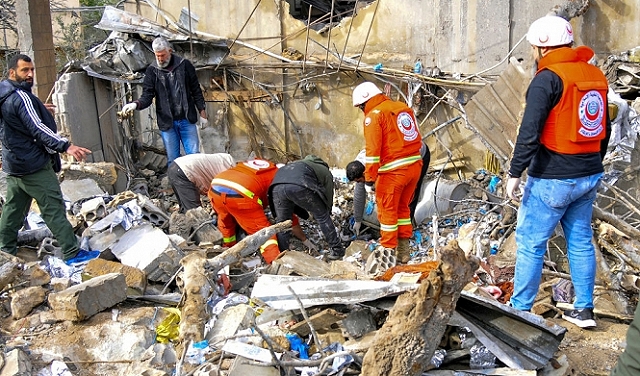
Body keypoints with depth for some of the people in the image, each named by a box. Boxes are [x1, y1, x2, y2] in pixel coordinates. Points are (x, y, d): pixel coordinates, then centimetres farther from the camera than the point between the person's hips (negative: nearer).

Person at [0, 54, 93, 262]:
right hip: (33, 165, -10)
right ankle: (72, 252, -4)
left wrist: (38, 110, 29)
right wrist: (65, 146, -39)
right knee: (54, 208, -7)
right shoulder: (21, 97, -19)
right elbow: (37, 128, -30)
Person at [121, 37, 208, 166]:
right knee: (172, 159, 6)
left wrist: (202, 113, 6)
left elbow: (196, 91, 7)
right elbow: (147, 96, -4)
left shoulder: (184, 65, 1)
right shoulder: (152, 71, 1)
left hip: (187, 120, 0)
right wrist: (136, 104, -26)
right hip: (167, 123, 0)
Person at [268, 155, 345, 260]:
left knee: (282, 222, 23)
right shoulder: (326, 172, 33)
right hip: (299, 185, -4)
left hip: (277, 185, 5)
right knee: (322, 216, 16)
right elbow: (328, 197, 30)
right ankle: (337, 249, 24)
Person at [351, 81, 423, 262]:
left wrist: (369, 179, -12)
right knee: (403, 207, 20)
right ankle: (403, 250, 27)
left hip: (393, 170, -7)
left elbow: (372, 151, -15)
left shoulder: (374, 115, -8)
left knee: (387, 211, 6)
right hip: (415, 166, 8)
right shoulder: (404, 108, 13)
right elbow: (418, 140, 16)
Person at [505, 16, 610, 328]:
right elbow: (605, 130, 16)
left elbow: (529, 133, -21)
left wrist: (514, 173, -16)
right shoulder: (596, 75, 9)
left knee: (530, 243, 3)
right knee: (580, 241, 15)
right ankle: (584, 310, 23)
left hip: (552, 179, -8)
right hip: (589, 176, 8)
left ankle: (520, 309, 12)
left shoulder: (548, 78, -14)